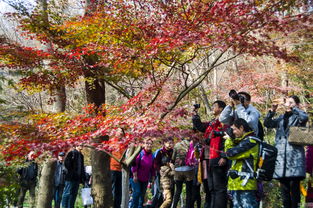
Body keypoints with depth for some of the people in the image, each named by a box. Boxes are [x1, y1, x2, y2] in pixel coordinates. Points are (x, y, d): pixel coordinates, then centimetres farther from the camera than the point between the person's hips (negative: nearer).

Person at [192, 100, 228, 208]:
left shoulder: (225, 122, -4)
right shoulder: (211, 124, 22)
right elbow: (199, 126, 33)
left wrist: (224, 156, -22)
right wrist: (195, 114, 21)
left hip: (218, 159, -9)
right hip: (208, 159, 9)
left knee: (219, 188, -8)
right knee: (210, 188, 14)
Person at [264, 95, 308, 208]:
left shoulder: (298, 117, 5)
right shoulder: (281, 118, 19)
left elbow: (304, 117, -18)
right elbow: (267, 123, 8)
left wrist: (292, 108, -17)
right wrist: (272, 111, -4)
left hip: (294, 155, -5)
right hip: (280, 155, 5)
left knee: (294, 185, -9)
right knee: (284, 186, 8)